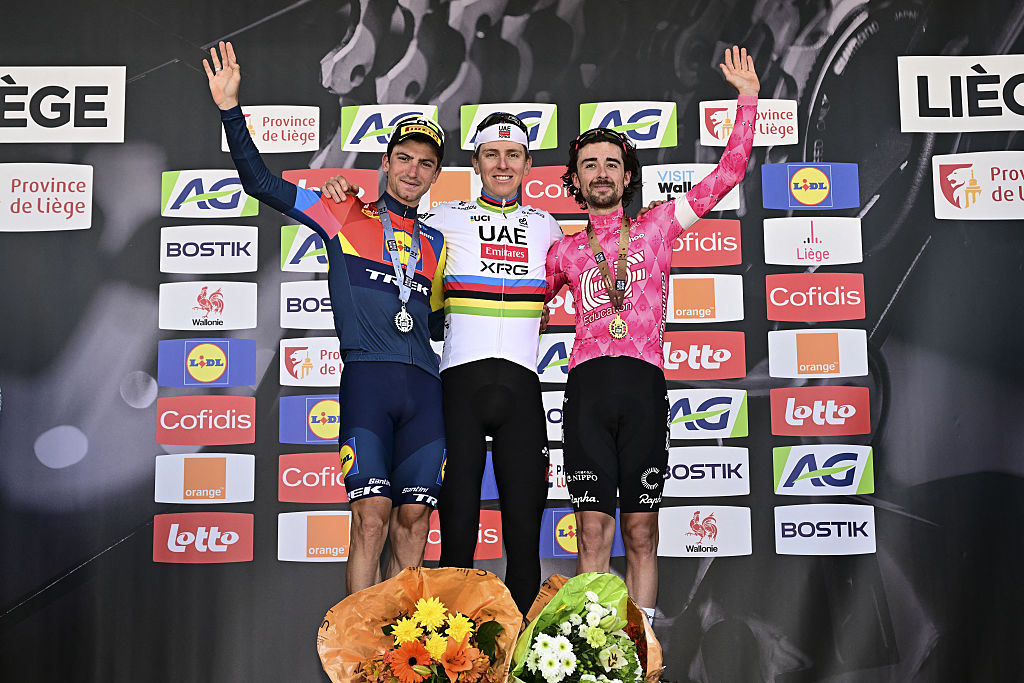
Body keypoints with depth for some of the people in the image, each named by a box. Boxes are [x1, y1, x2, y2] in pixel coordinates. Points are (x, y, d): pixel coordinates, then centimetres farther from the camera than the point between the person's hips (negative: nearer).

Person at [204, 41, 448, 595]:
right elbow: (260, 183, 5)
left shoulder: (436, 243, 22)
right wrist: (230, 109, -3)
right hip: (367, 375, -3)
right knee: (372, 518, -12)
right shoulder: (343, 215, 12)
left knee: (413, 523, 2)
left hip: (424, 384, 4)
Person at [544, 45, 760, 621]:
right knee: (594, 531, -2)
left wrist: (748, 101, 13)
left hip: (644, 385, 0)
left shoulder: (658, 228, 16)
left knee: (642, 534, 2)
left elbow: (728, 173, 15)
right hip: (588, 385, 1)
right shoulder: (565, 252, 18)